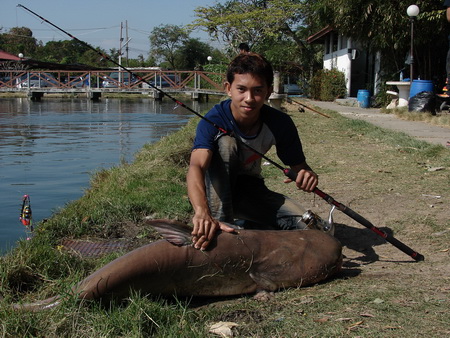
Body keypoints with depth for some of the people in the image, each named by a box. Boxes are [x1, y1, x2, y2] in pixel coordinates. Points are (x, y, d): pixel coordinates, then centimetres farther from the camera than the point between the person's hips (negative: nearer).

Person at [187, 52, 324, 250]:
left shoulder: (280, 123, -17)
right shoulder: (214, 120, -28)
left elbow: (299, 166, -8)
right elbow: (196, 167, -44)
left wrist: (307, 175, -36)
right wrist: (202, 213, -64)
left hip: (250, 189, 4)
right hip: (215, 189, -3)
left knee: (306, 226, -18)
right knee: (225, 141, -32)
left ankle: (240, 225, 5)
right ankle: (220, 221, -28)